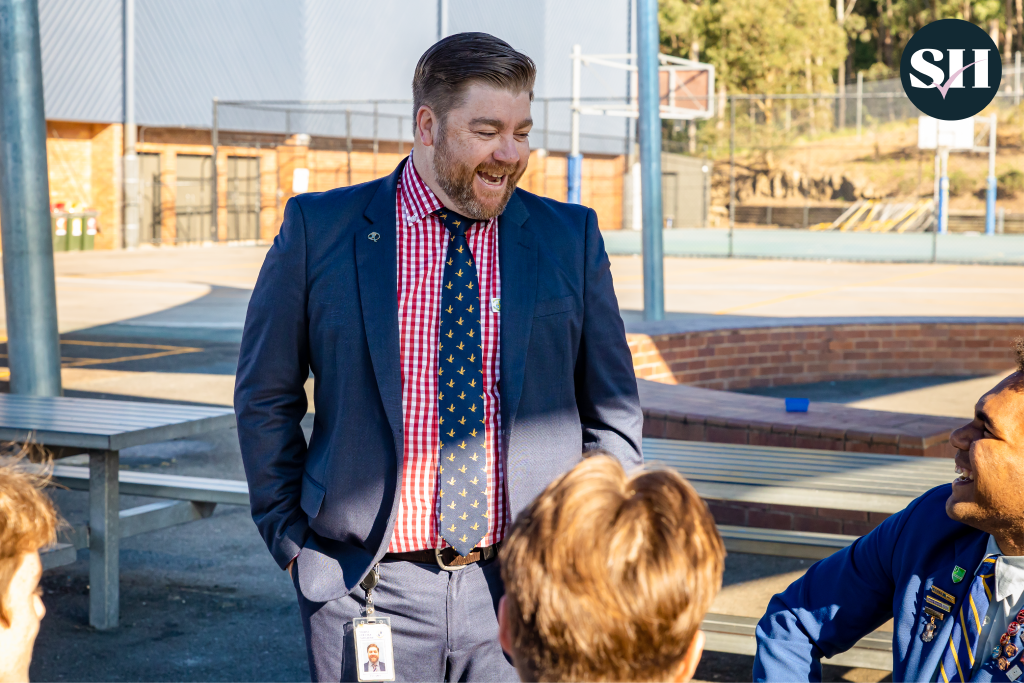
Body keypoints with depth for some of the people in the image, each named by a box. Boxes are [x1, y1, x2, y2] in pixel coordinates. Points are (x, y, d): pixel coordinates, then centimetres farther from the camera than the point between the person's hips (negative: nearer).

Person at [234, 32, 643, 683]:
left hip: (524, 588, 1)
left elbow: (614, 415, 8)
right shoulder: (320, 229, -1)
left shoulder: (571, 238, 3)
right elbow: (265, 396, 6)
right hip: (367, 587, -1)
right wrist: (294, 540, 2)